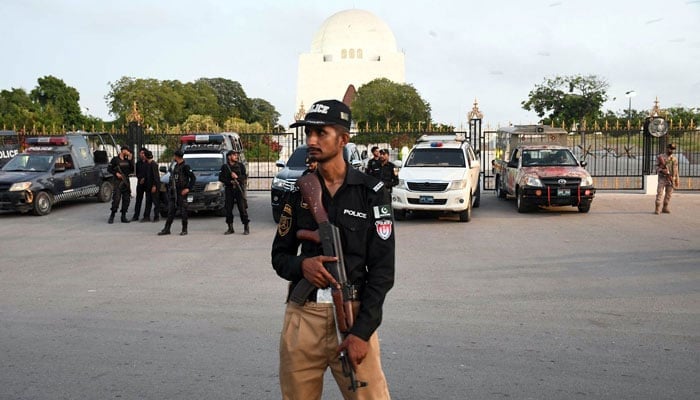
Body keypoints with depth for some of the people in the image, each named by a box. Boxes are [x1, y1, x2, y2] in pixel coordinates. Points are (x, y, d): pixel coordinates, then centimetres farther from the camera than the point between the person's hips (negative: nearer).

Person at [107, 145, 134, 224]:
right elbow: (109, 168, -1)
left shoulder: (127, 160, 13)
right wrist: (116, 173, -14)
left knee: (126, 199, 4)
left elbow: (132, 170, 4)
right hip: (117, 182, -6)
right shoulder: (115, 159, -1)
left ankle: (123, 216, 13)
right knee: (116, 199, -12)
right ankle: (112, 217, -3)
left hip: (126, 182, 6)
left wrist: (130, 159, -1)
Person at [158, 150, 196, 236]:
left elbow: (193, 178, -14)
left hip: (181, 193, -8)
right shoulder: (176, 166, 16)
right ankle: (166, 229, 10)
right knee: (171, 211, 7)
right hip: (173, 192, 8)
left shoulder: (185, 166, -10)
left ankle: (184, 230, 7)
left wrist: (188, 188, -17)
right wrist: (170, 188, 14)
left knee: (183, 211, -1)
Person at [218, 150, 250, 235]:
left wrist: (237, 177, -16)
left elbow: (245, 177, 1)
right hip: (229, 189, 1)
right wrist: (230, 182, -11)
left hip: (239, 189, -1)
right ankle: (230, 228, 13)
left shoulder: (240, 165, 7)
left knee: (242, 208, -7)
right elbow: (221, 178, 1)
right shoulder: (224, 167, 7)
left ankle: (246, 228, -2)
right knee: (228, 209, 3)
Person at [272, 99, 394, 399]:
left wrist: (362, 331, -13)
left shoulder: (371, 192, -3)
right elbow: (280, 255, 13)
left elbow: (382, 270, -5)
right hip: (302, 315, 3)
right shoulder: (299, 192, 8)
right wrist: (302, 265, -11)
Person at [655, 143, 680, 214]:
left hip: (671, 179, 3)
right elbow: (657, 167, -2)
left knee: (668, 194, 4)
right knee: (660, 193, -9)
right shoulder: (660, 157, 0)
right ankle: (658, 209, -9)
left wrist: (677, 180, 11)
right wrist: (662, 170, -22)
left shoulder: (675, 159, 11)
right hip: (662, 178, -3)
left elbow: (676, 170, 13)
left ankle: (665, 208, 12)